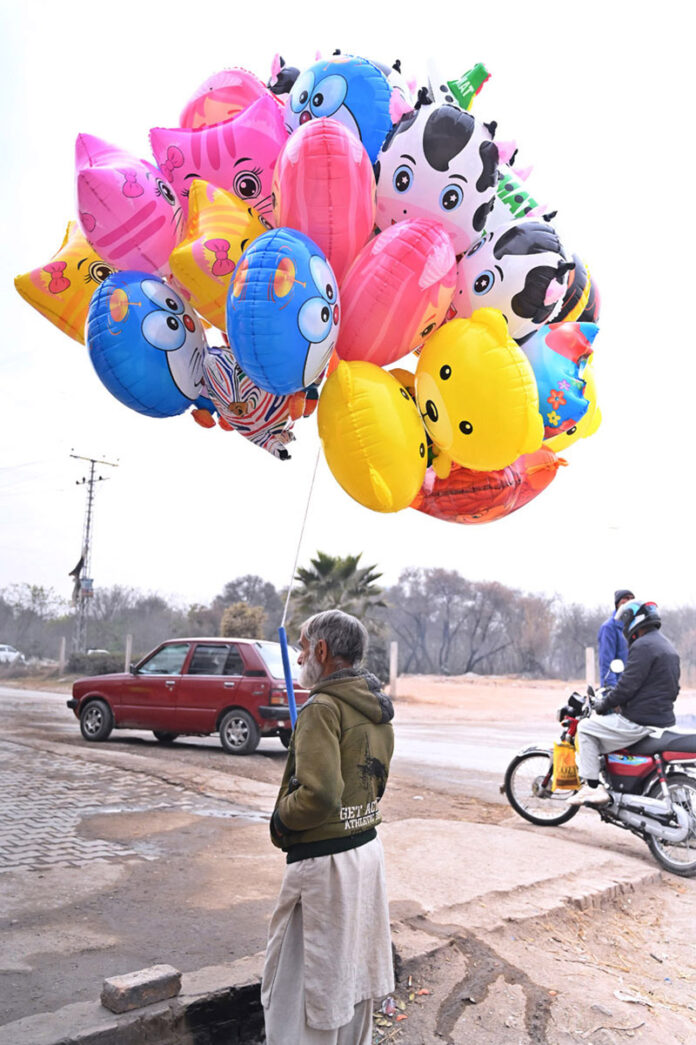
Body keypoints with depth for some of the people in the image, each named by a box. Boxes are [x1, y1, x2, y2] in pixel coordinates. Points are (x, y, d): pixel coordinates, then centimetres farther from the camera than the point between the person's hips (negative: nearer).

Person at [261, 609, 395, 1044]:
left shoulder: (323, 708, -21)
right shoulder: (378, 709, 6)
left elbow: (318, 794, -30)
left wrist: (281, 817, -13)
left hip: (325, 862, -9)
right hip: (369, 849, 9)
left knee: (295, 987, 6)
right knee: (354, 972, 23)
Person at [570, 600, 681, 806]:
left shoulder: (643, 646, -16)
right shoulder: (668, 646, 16)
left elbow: (628, 685, -21)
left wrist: (603, 705, -5)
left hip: (641, 723, -10)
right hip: (665, 719, 10)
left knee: (586, 727, 1)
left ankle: (592, 787, -4)